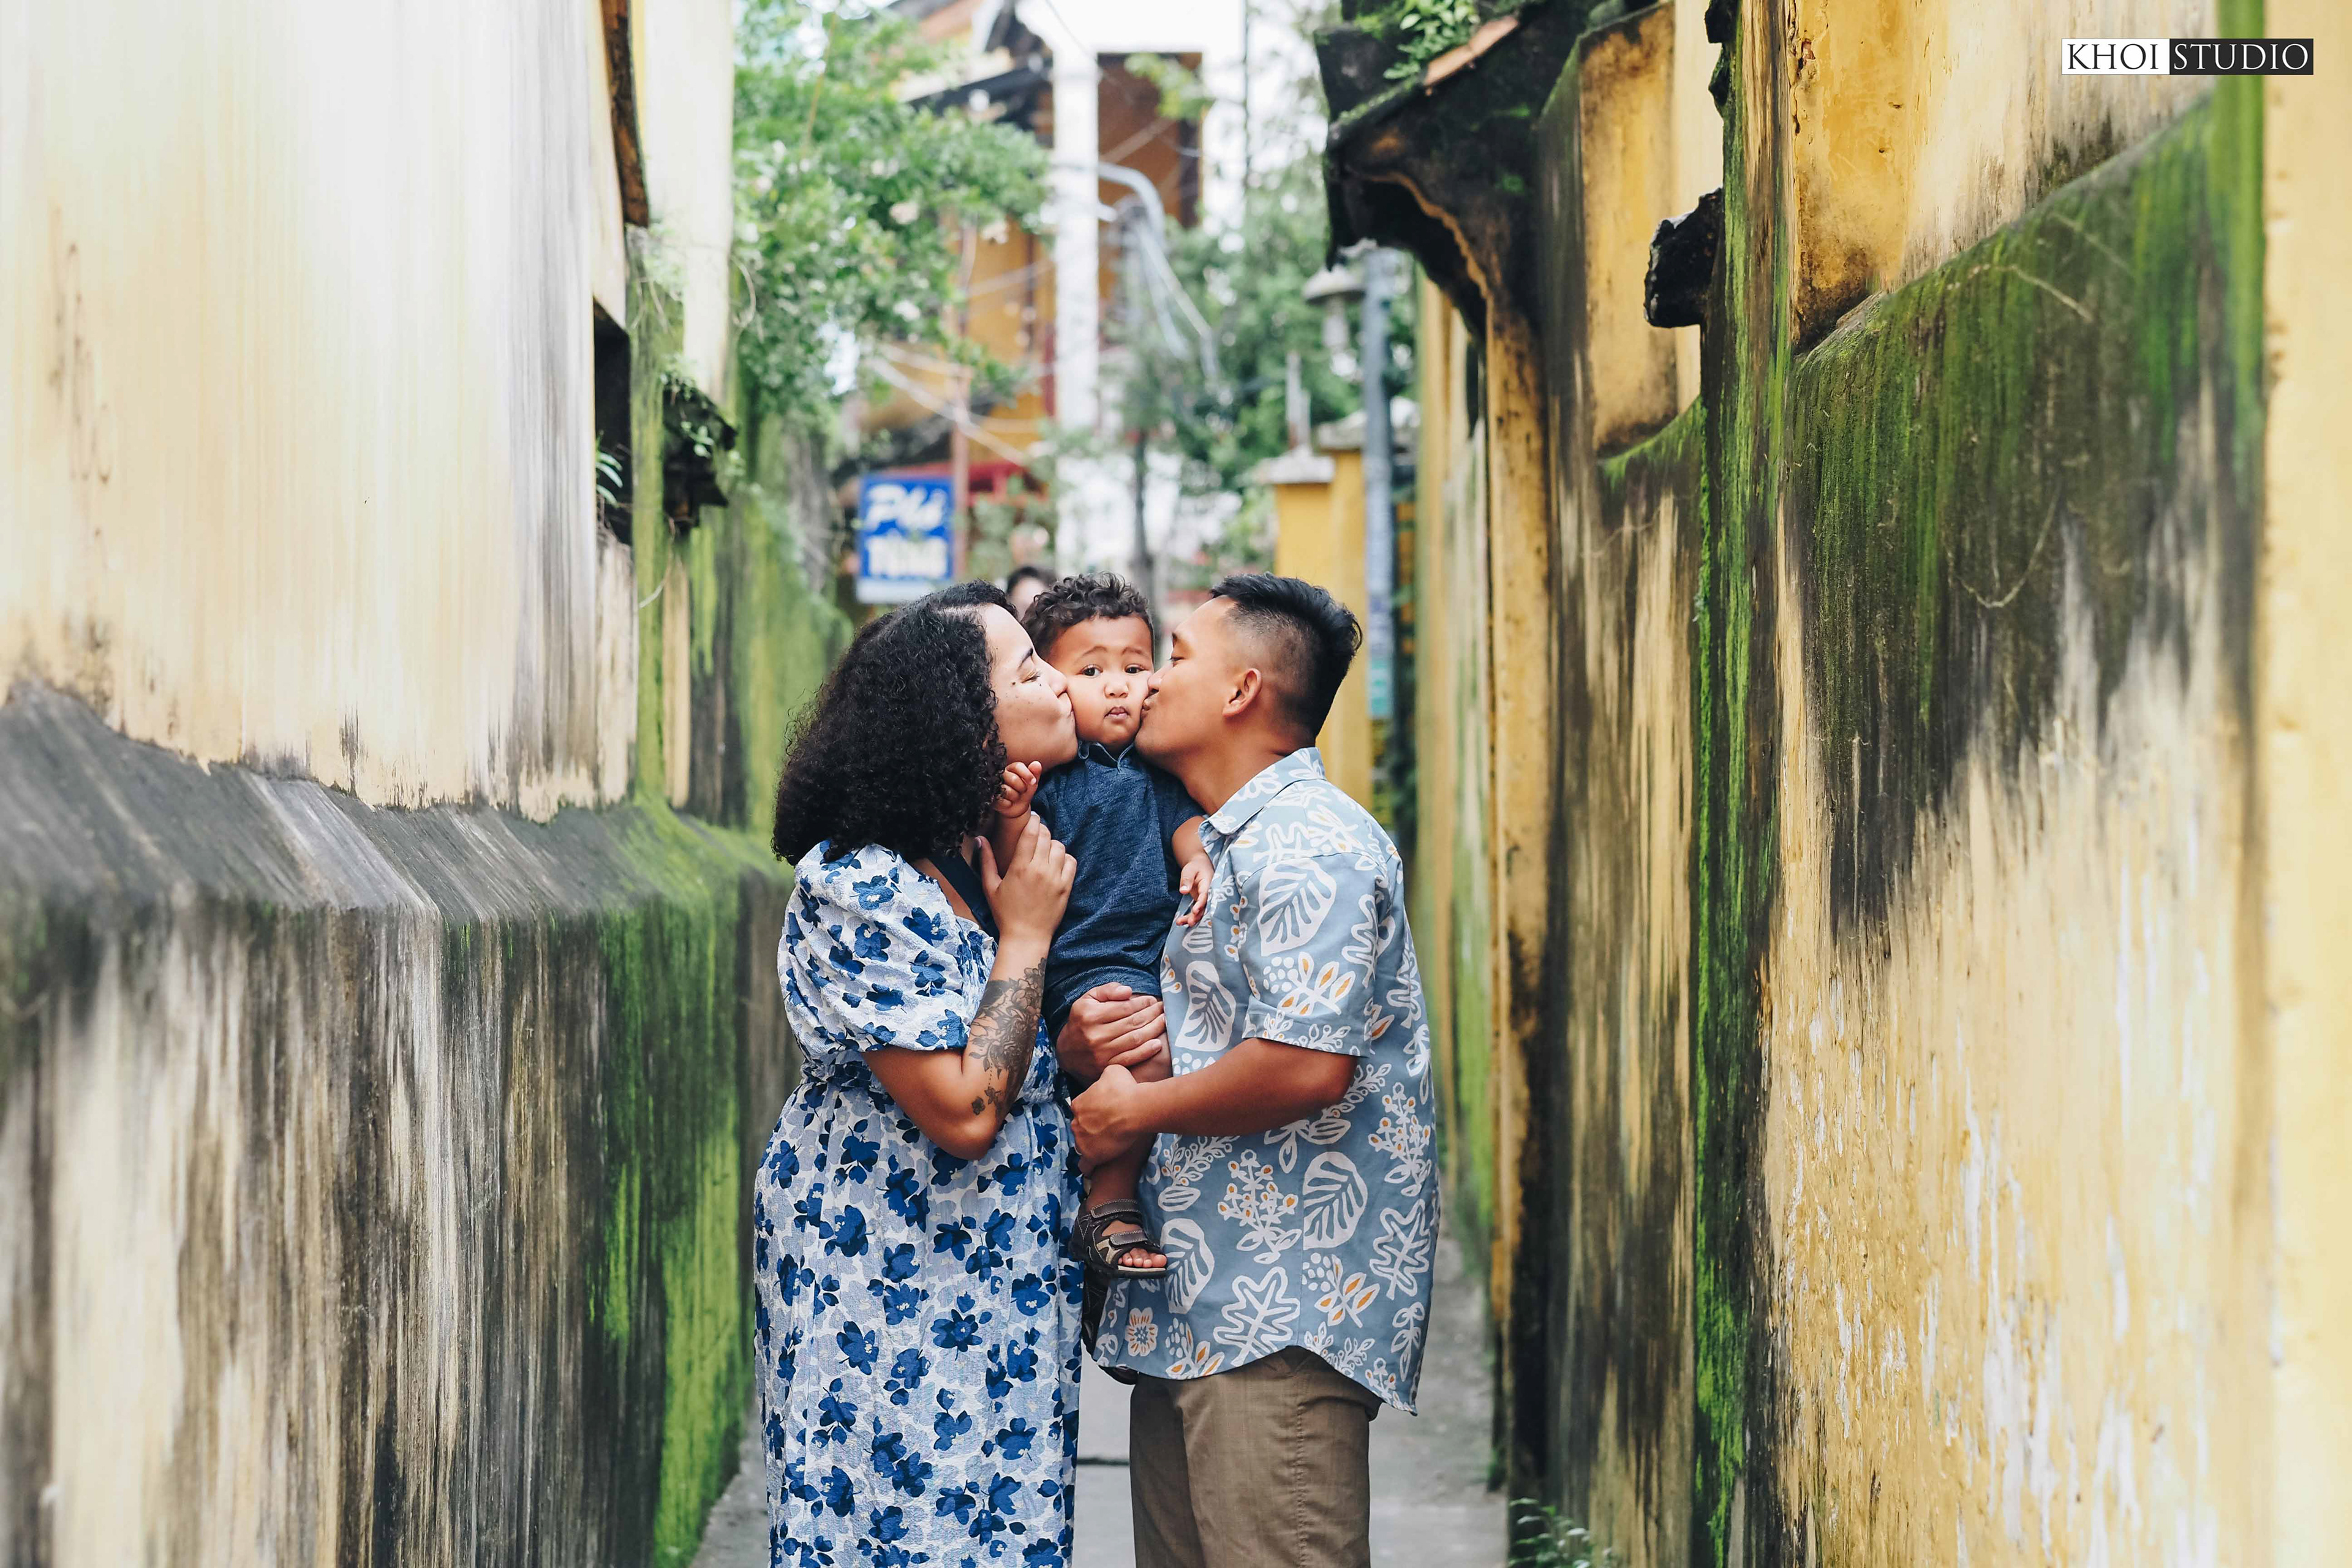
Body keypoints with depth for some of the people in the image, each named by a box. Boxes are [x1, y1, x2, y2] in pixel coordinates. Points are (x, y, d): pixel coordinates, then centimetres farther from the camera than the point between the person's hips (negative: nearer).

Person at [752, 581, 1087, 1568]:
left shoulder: (979, 853, 6)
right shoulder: (858, 892, -20)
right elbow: (965, 1110, -24)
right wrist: (1025, 936, -15)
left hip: (994, 1282, 8)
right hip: (884, 1281, -8)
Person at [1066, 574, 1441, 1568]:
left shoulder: (1308, 843, -12)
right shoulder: (1209, 845, 21)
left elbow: (1307, 1066, -23)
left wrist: (1137, 1111, -9)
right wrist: (1082, 1036, 5)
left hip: (1285, 1310, -10)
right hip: (1190, 1301, 10)